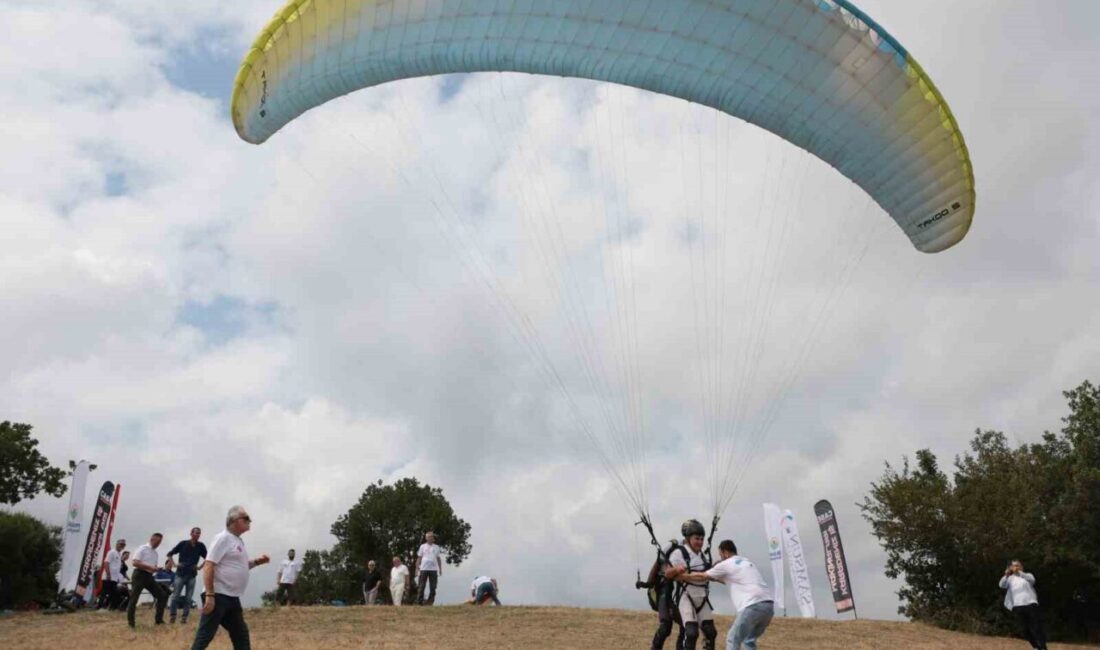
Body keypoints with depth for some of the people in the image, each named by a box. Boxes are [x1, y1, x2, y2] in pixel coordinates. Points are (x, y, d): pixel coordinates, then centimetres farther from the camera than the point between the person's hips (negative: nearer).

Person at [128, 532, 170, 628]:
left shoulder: (155, 553, 16)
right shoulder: (142, 548, -6)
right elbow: (135, 563, -15)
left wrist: (158, 569, -5)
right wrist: (150, 567, -21)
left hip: (149, 576, 7)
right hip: (140, 575, -7)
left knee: (163, 595, 2)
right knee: (134, 598, -4)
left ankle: (158, 620, 8)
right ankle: (130, 622, 6)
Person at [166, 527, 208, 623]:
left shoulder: (201, 546, 2)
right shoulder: (183, 544, -3)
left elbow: (207, 558, 14)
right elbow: (169, 554, 5)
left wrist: (200, 566, 2)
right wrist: (174, 564, -4)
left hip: (192, 575, 2)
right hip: (180, 574, -2)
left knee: (188, 598, 3)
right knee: (175, 596, -2)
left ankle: (184, 617, 9)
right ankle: (172, 616, 8)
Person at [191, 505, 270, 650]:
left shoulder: (238, 540, 15)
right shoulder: (223, 538, -12)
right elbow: (208, 566, -19)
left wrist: (257, 562, 9)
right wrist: (209, 595, -25)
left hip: (232, 598, 10)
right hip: (218, 596, -10)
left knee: (241, 634, 13)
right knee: (204, 636, -6)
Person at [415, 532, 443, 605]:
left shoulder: (436, 547, 14)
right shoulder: (423, 546, 8)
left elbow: (438, 559, 17)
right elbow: (419, 558, 8)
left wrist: (440, 569, 10)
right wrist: (417, 568, 1)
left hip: (433, 569, 2)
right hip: (423, 569, -2)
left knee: (433, 587, -2)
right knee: (421, 586, -4)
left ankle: (430, 601, 3)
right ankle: (419, 601, 0)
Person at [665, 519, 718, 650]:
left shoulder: (702, 555, 10)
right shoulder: (679, 553, -11)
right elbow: (667, 574, -13)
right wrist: (676, 569, -32)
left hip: (702, 598, 7)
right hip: (686, 597, -7)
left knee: (710, 631, 4)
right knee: (691, 632, -17)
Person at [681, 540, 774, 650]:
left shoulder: (726, 564, 7)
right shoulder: (748, 562, 29)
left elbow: (702, 577, 15)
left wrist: (682, 576, 26)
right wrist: (715, 578, 47)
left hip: (753, 606, -8)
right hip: (769, 605, 8)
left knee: (733, 640, 3)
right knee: (749, 640, 22)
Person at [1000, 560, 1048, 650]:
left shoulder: (1027, 575, 10)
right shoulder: (1010, 578, 15)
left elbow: (1031, 579, -16)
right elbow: (1002, 585, -5)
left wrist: (1019, 573, -33)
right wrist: (1006, 575, -25)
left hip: (1030, 604, -3)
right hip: (1018, 607, 3)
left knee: (1036, 627, -7)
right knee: (1026, 629, 6)